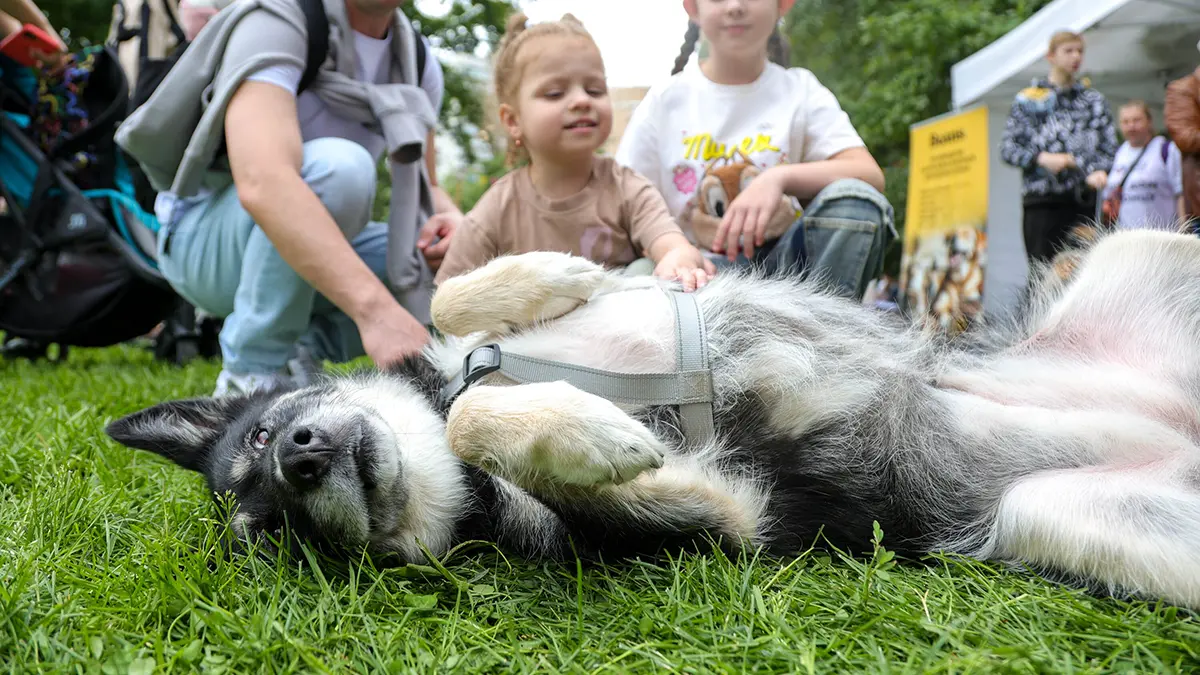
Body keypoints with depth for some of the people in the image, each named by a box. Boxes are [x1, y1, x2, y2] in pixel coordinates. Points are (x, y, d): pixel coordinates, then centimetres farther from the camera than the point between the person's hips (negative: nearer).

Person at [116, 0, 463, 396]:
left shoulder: (418, 61, -1)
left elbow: (423, 189, 7)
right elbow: (263, 182, -40)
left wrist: (451, 220, -19)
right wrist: (375, 308, -51)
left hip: (309, 252, 7)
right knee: (337, 165, -34)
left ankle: (304, 346, 0)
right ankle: (253, 375, -20)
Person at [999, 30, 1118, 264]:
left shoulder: (1095, 100, 17)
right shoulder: (1028, 100, 8)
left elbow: (1109, 147, 11)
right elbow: (1008, 149, 2)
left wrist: (1099, 171, -10)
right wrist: (1043, 158, -13)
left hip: (1083, 199, 3)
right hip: (1042, 202, -2)